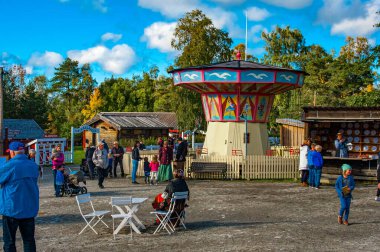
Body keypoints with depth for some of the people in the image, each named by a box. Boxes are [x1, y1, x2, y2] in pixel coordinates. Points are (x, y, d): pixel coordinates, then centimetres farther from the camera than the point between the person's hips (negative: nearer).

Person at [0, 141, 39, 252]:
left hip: (12, 209, -5)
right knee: (29, 239, 10)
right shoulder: (33, 165, 5)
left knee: (9, 241, 4)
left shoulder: (9, 165, -14)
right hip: (29, 209, 5)